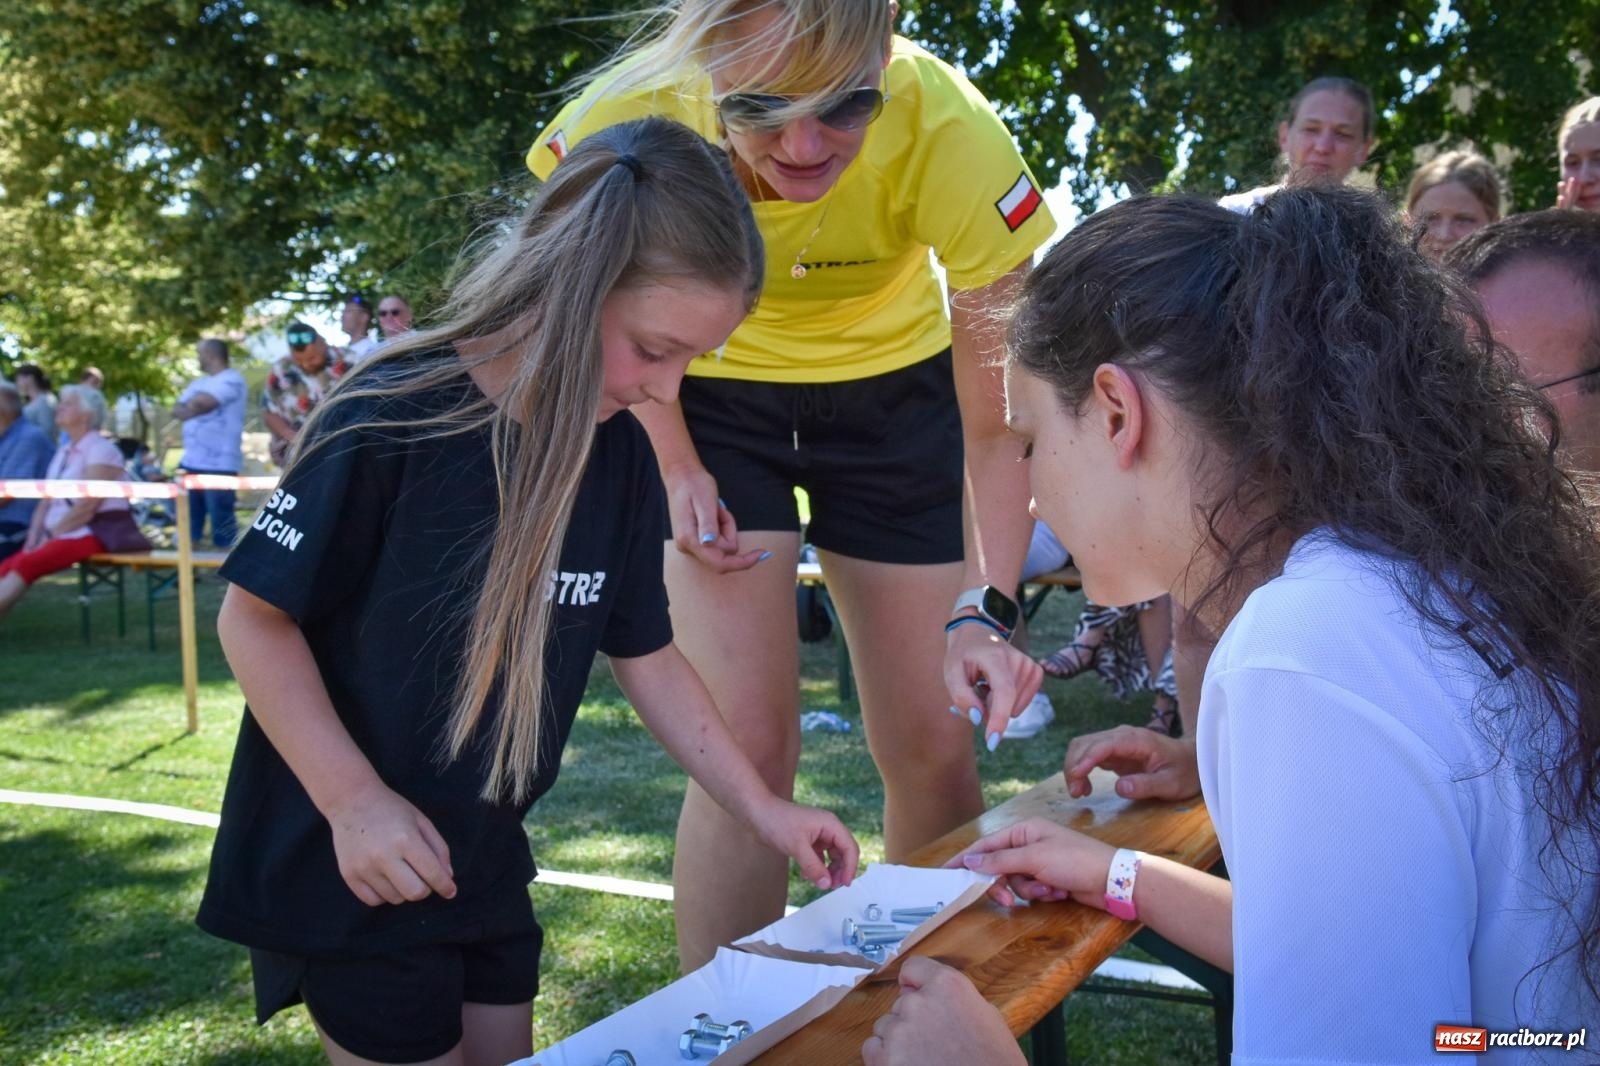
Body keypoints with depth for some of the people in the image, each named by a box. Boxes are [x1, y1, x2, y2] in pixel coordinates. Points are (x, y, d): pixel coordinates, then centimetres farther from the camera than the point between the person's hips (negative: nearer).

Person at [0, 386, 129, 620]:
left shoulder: (101, 450, -7)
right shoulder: (63, 452, 19)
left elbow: (87, 507, -16)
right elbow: (46, 502, 15)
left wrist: (51, 535, -14)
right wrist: (33, 538, 0)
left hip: (91, 536, -8)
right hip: (58, 535, 8)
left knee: (27, 564, -28)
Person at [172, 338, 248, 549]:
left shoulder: (232, 380, -8)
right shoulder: (198, 383, 20)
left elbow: (201, 404, -18)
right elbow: (177, 411, 12)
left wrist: (188, 407, 1)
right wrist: (193, 407, -6)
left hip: (219, 464, -9)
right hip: (192, 462, 9)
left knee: (221, 522, -8)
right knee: (189, 521, 14)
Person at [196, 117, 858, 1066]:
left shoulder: (621, 456, -4)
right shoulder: (395, 423, -23)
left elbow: (646, 656, 5)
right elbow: (256, 618, -15)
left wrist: (761, 807, 2)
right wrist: (354, 802, -19)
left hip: (485, 866, 6)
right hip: (345, 866, -6)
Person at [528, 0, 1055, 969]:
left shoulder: (949, 130, -33)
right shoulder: (630, 116, -30)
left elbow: (1000, 421, -26)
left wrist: (984, 614, -38)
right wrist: (676, 467, -16)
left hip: (894, 386, 1)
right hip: (715, 395, 0)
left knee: (933, 747, 2)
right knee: (749, 742, -11)